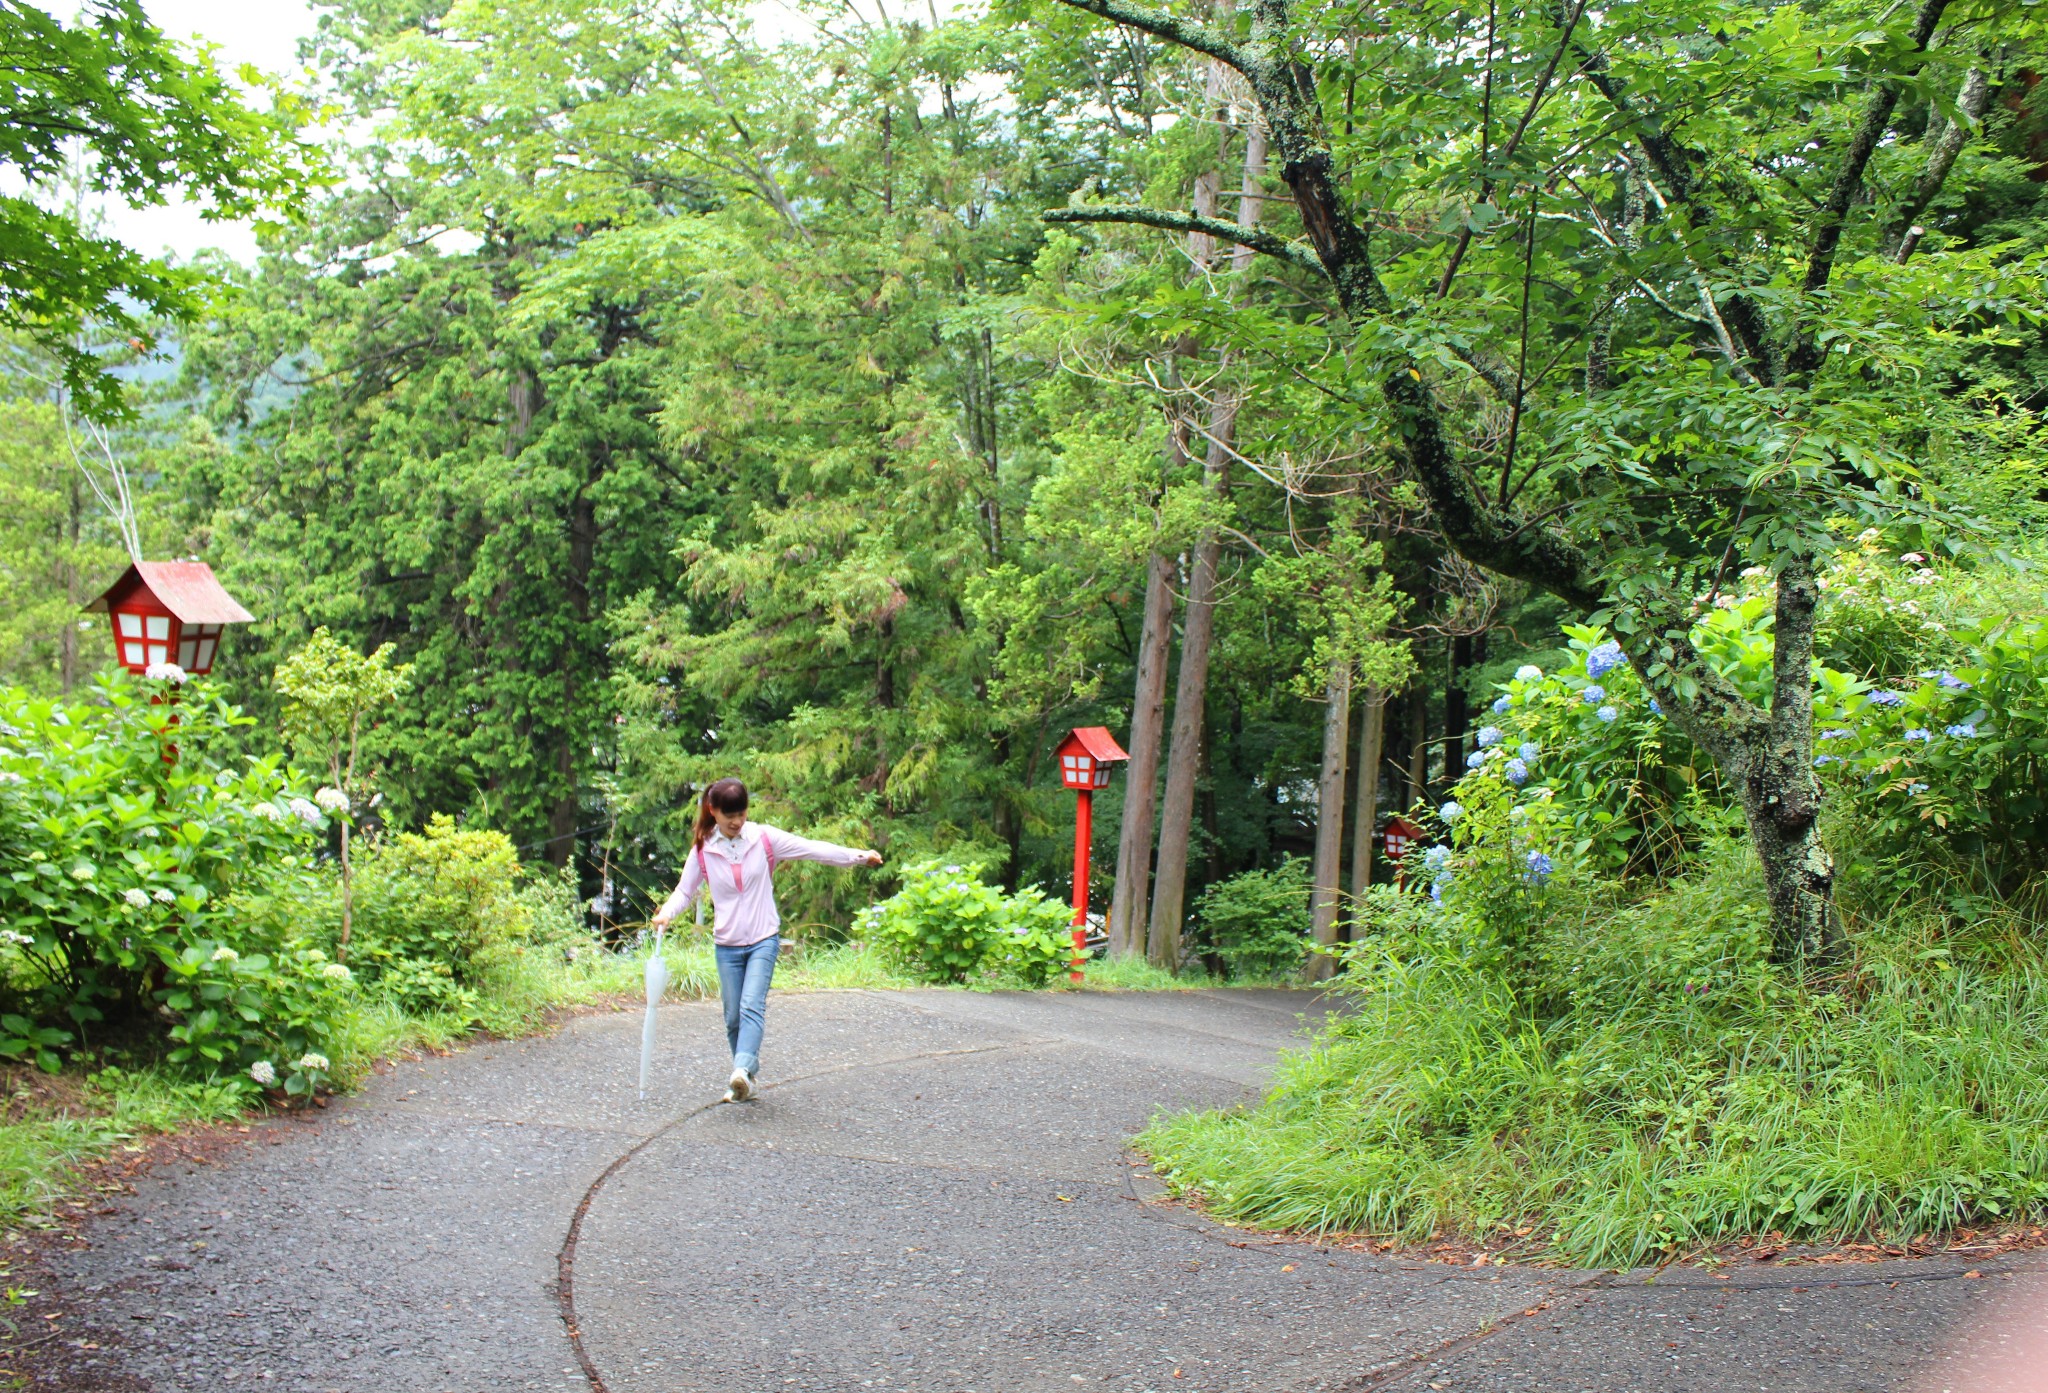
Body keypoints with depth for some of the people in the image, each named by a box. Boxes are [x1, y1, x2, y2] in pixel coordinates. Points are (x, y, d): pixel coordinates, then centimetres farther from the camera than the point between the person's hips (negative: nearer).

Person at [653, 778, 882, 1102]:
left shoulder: (765, 838, -3)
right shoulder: (702, 851, 1)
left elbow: (812, 849, -4)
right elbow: (685, 890, 8)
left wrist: (860, 856, -8)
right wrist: (666, 914, -13)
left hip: (763, 939, -2)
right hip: (727, 944, 2)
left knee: (752, 1005, -20)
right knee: (733, 1017, 5)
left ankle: (743, 1070, -33)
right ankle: (745, 1081, 17)